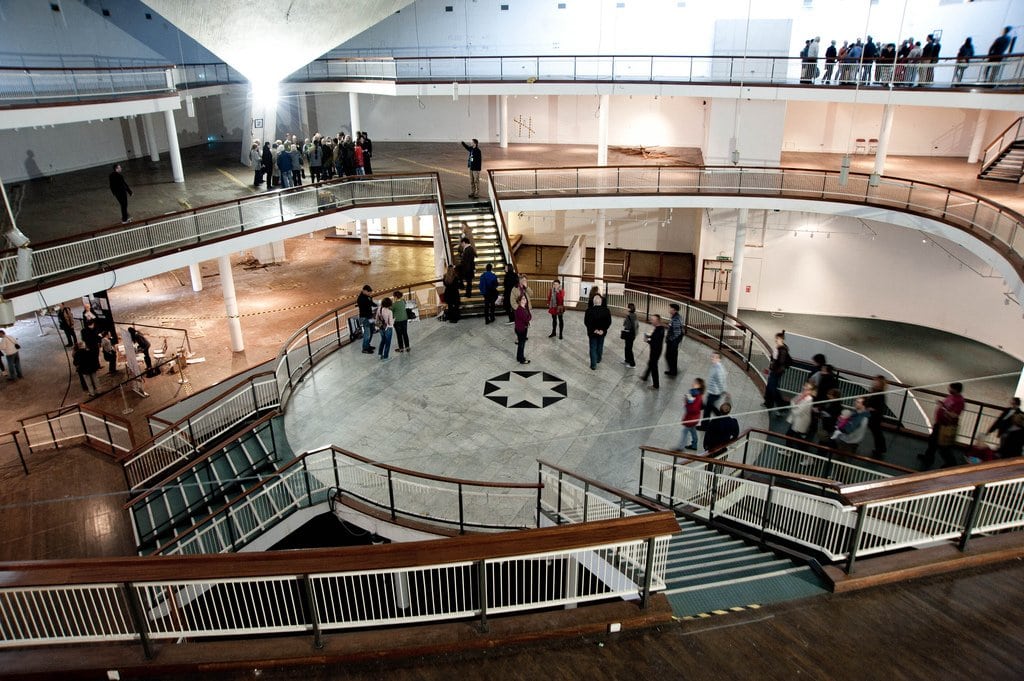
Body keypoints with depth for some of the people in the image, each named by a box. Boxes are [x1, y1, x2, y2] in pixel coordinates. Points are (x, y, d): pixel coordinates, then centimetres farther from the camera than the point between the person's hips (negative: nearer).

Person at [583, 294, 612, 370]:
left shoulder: (589, 311, -17)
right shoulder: (606, 310, -10)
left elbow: (586, 322, -15)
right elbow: (609, 322, -9)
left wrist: (593, 330, -11)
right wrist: (602, 330, -10)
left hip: (592, 332, -2)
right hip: (602, 332, 3)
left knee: (593, 348, 6)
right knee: (600, 346, 23)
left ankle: (593, 365, 7)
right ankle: (598, 359, 43)